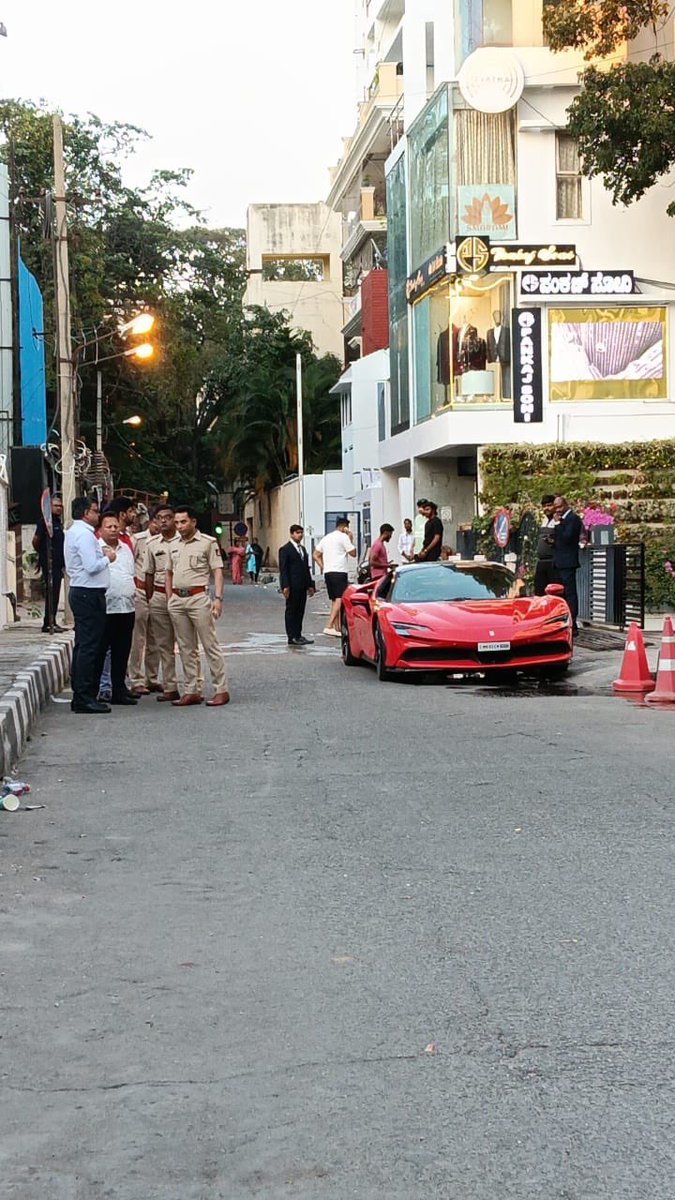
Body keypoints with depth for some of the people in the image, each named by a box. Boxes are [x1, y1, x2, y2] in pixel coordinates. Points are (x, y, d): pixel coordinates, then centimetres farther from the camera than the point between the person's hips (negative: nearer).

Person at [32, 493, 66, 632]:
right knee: (51, 593, -8)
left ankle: (51, 622, 17)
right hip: (49, 563, -9)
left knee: (54, 594, 11)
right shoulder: (45, 521, -10)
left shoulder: (58, 522, 16)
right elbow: (36, 540, -14)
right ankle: (48, 623, -6)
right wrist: (42, 553, 1)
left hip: (57, 563, 9)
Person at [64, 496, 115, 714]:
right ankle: (84, 698, -8)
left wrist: (100, 553, 11)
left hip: (79, 592, 11)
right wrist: (107, 558, -5)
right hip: (89, 594, -11)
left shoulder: (73, 532, 17)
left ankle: (81, 696, 17)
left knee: (83, 645, 13)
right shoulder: (84, 534, -15)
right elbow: (92, 567, -21)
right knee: (89, 646, -9)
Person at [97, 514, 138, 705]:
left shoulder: (126, 549, 17)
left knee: (121, 653, 11)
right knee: (99, 652, -5)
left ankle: (119, 689, 17)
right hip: (104, 609, -7)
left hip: (126, 608, 7)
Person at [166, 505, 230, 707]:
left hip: (198, 598, -6)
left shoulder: (208, 543, -2)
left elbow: (218, 571, -6)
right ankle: (191, 691, 12)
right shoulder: (175, 546, 16)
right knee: (186, 648, 8)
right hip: (177, 600, 6)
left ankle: (221, 690, -2)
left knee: (210, 645, -5)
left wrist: (218, 598, -15)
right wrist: (169, 599, 12)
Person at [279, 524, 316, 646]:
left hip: (302, 586, 8)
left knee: (300, 611, 9)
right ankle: (292, 637, 0)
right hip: (292, 586, -8)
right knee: (291, 611, -2)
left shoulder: (303, 549, 18)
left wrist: (310, 585, 15)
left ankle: (298, 635, 15)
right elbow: (283, 569, -10)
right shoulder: (285, 549, -6)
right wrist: (285, 586, -17)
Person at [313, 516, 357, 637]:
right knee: (339, 599, -13)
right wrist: (351, 539, 7)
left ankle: (337, 628, 13)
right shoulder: (343, 537, -4)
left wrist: (322, 566, 13)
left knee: (334, 600, 13)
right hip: (339, 572, -8)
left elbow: (315, 555, 18)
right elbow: (353, 553, -3)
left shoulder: (326, 538, 19)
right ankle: (329, 626, -25)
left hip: (327, 572, 8)